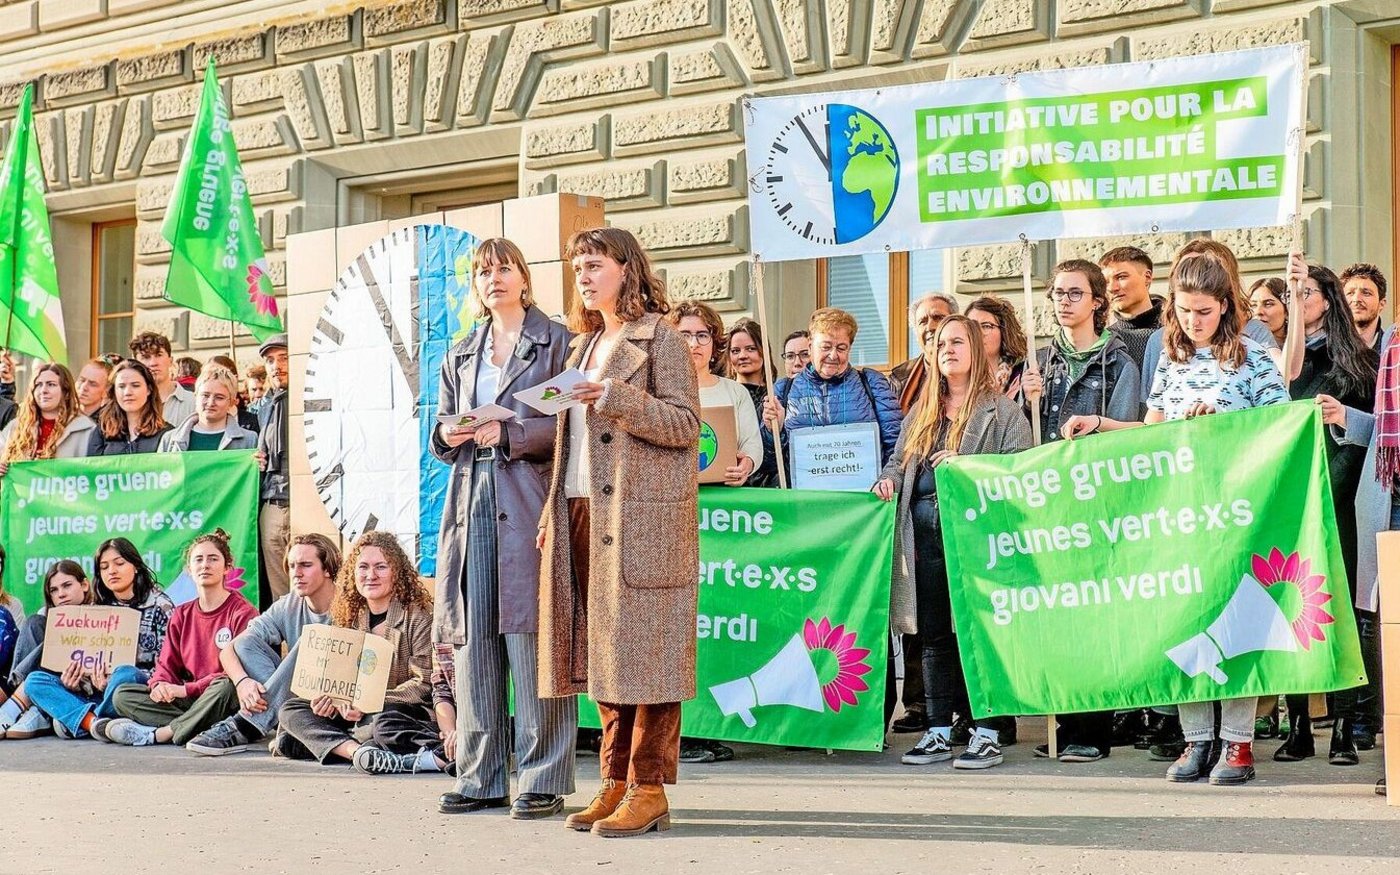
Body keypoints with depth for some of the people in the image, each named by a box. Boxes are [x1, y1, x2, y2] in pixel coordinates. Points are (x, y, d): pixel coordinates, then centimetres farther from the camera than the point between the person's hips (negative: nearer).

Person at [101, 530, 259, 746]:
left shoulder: (242, 612, -4)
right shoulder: (181, 615, 16)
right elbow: (167, 664, 12)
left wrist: (186, 689, -18)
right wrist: (159, 685, -14)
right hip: (190, 701, 6)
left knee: (225, 687, -40)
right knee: (122, 695, -9)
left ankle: (156, 734, -28)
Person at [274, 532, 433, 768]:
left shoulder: (418, 616, -9)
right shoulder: (350, 618, 10)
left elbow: (424, 684, -14)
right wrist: (329, 699, -15)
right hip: (354, 712, 6)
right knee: (290, 710, -8)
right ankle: (355, 749, -31)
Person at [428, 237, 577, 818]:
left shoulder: (556, 342, 5)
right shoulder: (461, 356, 22)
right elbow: (442, 435, 23)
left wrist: (511, 433, -13)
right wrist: (448, 436, 1)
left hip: (529, 505, -5)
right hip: (472, 504, 5)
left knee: (532, 643, -8)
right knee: (472, 641, 3)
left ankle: (543, 780, -3)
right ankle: (479, 778, 10)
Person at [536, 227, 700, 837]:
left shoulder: (660, 339, -2)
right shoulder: (586, 344, 22)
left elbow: (684, 424, -10)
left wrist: (615, 397, -19)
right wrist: (553, 510, 15)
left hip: (642, 518, -7)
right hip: (582, 513, 8)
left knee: (642, 650, -7)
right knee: (600, 650, 6)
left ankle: (649, 791, -4)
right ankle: (614, 782, 11)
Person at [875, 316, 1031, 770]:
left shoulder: (1004, 411, 3)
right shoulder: (920, 413, 21)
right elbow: (898, 461, 25)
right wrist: (889, 480, 3)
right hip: (925, 530, 6)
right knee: (934, 634, 7)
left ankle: (987, 734, -2)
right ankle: (939, 732, 13)